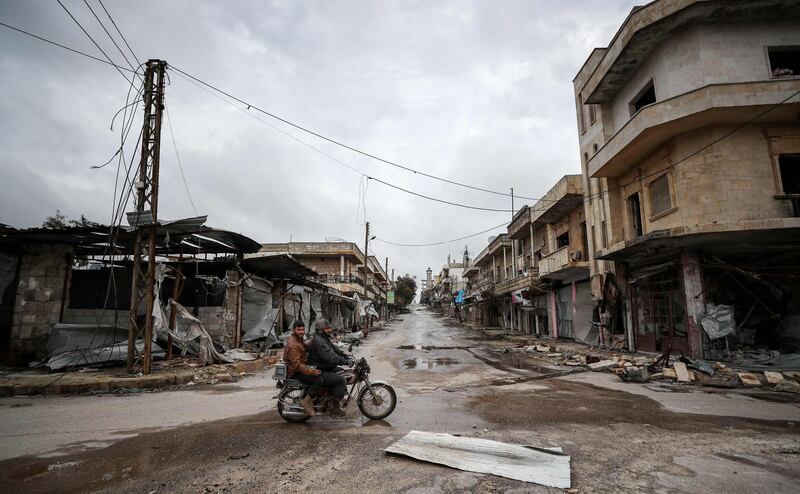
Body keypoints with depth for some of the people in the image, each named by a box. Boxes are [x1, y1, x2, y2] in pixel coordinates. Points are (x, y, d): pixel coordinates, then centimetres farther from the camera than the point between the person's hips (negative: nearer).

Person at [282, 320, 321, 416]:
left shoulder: (299, 339, 10)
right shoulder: (293, 345, -23)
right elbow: (297, 365, -28)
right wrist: (312, 371, -29)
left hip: (300, 368, 10)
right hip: (294, 373, -10)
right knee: (319, 380, -24)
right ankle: (306, 401, -11)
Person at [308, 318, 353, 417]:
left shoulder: (325, 338, 10)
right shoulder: (319, 341, -24)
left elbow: (335, 349, 16)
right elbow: (331, 357, -31)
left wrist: (347, 357, 5)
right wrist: (346, 362, -26)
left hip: (326, 368, 11)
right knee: (341, 380, -19)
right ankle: (335, 408, -12)